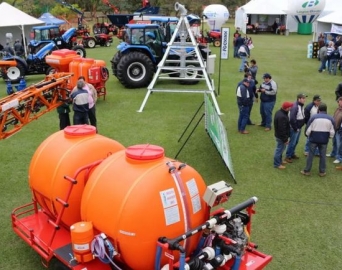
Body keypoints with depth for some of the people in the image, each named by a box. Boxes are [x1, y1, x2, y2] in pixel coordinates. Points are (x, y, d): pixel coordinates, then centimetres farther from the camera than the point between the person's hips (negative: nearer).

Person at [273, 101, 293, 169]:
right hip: (281, 136, -10)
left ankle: (279, 160, 41)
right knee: (280, 149, 4)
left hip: (278, 134, 10)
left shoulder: (279, 112, 1)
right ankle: (277, 164, 17)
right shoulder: (282, 117, -33)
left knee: (281, 148, 24)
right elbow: (282, 129, -28)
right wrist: (285, 139, -19)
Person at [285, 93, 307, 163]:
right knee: (292, 142, -2)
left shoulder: (302, 106, 5)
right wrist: (295, 128, -18)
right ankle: (288, 156, 9)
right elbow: (292, 119, -26)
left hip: (299, 128, 9)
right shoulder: (295, 107, -23)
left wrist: (300, 127, 11)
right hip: (294, 128, -9)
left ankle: (292, 154, 33)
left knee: (296, 142, 19)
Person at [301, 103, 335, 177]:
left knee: (311, 155, 6)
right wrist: (329, 137, 20)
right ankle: (322, 172, 18)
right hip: (324, 140, 2)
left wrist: (308, 135, 13)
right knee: (322, 156, 11)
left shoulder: (314, 117, -9)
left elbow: (308, 129, -7)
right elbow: (332, 132, 1)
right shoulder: (330, 119, -2)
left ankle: (307, 171, 11)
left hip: (314, 139, -1)